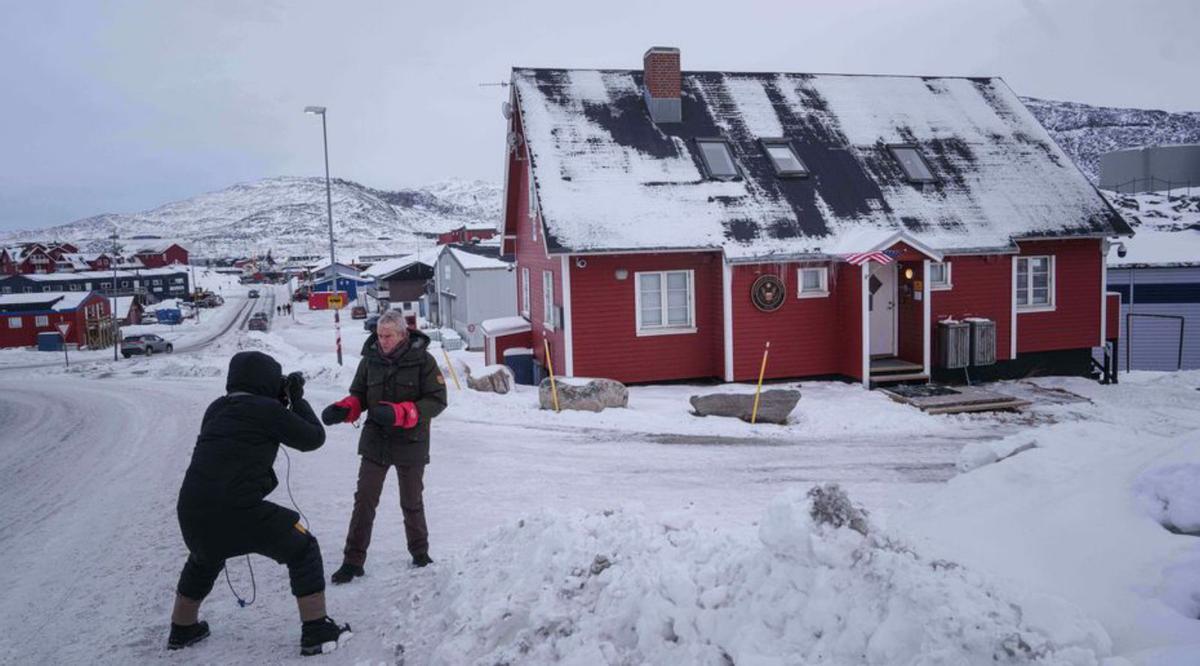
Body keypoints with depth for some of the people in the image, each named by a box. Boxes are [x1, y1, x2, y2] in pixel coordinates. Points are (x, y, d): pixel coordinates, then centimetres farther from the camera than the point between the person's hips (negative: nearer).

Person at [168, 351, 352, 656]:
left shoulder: (216, 409, 16)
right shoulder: (267, 410, -4)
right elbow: (314, 438, 4)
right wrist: (297, 399, 17)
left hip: (191, 511, 7)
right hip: (239, 511, -7)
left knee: (204, 558, 38)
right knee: (303, 549, 11)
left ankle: (182, 629, 49)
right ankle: (317, 631, 10)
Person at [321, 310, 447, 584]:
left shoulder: (422, 360, -13)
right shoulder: (370, 359, -3)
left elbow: (437, 401, -15)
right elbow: (359, 396, 8)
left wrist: (400, 413, -29)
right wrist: (342, 409, -15)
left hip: (411, 444, -2)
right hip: (375, 441, 2)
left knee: (412, 503, 14)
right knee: (364, 500, 0)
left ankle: (420, 553, 36)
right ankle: (353, 561, 12)